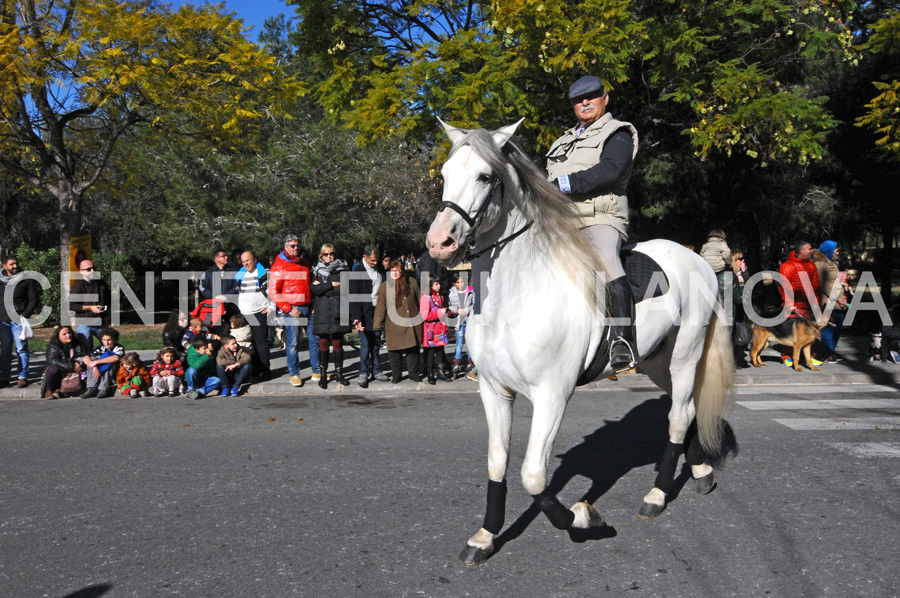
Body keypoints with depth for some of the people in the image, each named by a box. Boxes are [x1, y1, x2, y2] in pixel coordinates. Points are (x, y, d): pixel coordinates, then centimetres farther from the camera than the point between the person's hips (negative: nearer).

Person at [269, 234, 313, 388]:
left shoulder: (305, 264, 16)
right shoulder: (279, 266, -3)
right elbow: (274, 292, -7)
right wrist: (288, 309, -13)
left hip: (308, 307, 5)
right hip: (292, 309, -5)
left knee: (315, 339, 6)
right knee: (292, 343, -2)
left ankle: (316, 371, 16)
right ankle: (294, 374, 9)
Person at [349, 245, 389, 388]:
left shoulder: (380, 270, 9)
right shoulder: (358, 271, -7)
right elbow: (354, 296, -13)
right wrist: (356, 317, -20)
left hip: (378, 311, 5)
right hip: (365, 313, -5)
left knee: (377, 343, 10)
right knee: (365, 344, -3)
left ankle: (376, 371, 20)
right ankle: (363, 373, 6)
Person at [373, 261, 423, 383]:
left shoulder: (412, 283, 6)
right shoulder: (384, 286, 1)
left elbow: (420, 301, 13)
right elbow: (380, 307, -2)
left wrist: (421, 318, 14)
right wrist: (377, 325, -6)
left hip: (412, 323, 2)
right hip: (394, 325, -1)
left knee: (413, 349, 6)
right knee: (395, 351, 2)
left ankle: (414, 374, 20)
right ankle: (396, 375, 18)